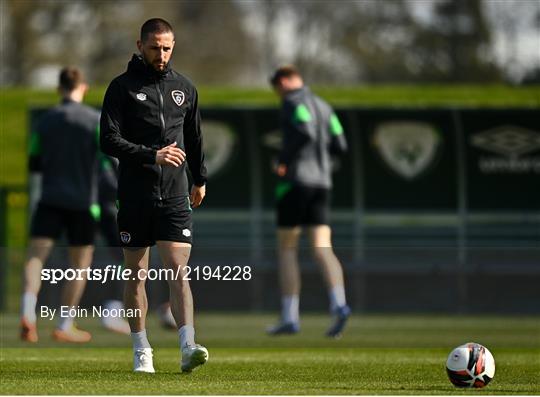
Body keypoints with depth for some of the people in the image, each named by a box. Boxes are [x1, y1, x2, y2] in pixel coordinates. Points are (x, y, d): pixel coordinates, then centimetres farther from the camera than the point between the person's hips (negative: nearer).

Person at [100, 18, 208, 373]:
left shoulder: (184, 88, 10)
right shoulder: (123, 87, -2)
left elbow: (195, 138, 24)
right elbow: (109, 140, -11)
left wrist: (200, 180, 27)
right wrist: (152, 155, -21)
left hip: (175, 196, 2)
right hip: (135, 196, -1)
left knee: (179, 271, -10)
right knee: (136, 276, 5)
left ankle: (188, 348, -20)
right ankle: (142, 352, 14)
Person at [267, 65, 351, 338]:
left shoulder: (293, 103, -6)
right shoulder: (323, 106, 17)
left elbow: (306, 132, -22)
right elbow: (339, 145, 14)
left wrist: (284, 160, -11)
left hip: (295, 180, -6)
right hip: (322, 181, 6)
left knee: (286, 249, 3)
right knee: (322, 248, -3)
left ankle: (290, 317, 3)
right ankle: (339, 304, -26)